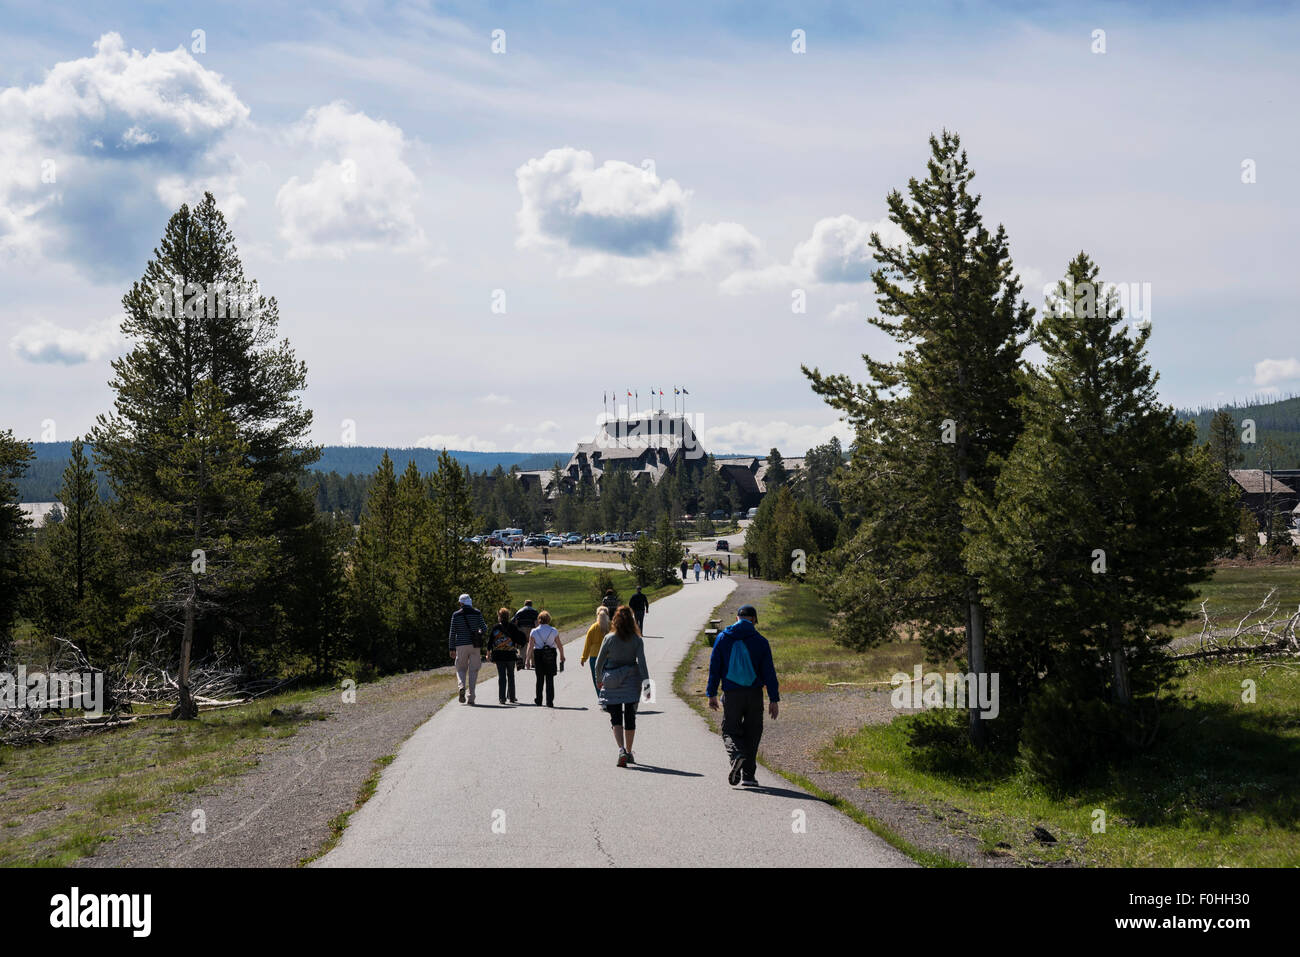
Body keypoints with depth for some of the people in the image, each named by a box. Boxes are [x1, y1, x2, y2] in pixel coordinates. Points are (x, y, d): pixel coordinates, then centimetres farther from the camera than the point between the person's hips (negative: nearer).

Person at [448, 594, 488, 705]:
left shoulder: (456, 614, 0)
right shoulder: (477, 613, 0)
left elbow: (452, 632, 1)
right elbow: (484, 629, -2)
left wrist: (451, 648, 5)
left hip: (461, 646, 0)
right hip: (475, 646, 0)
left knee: (461, 669, 13)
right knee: (473, 671, 6)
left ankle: (461, 686, -16)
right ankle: (471, 697, 1)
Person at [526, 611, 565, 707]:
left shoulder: (534, 631, -3)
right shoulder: (554, 631, -3)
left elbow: (530, 647, -6)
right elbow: (560, 646, 1)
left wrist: (528, 659, -2)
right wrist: (562, 656, 15)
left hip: (538, 655, 1)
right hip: (551, 656, 0)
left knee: (540, 678, 14)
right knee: (550, 679, 4)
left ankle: (538, 700, 22)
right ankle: (549, 701, -1)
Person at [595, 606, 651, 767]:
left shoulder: (609, 638, -5)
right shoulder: (637, 640, -5)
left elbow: (599, 662, 0)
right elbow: (642, 663, -11)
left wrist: (600, 679, 15)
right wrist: (646, 684, -10)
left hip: (612, 684, -1)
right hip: (631, 682, 1)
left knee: (616, 718, 3)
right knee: (630, 718, 14)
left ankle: (621, 749, -18)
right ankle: (628, 752, 22)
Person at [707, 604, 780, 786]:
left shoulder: (722, 639, 2)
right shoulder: (760, 641, -1)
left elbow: (714, 667, 2)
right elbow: (769, 672, -2)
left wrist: (711, 694, 7)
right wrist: (773, 700, 1)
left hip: (731, 695, 0)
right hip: (754, 695, 0)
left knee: (730, 731, 9)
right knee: (752, 734, 11)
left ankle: (736, 755, -22)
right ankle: (748, 775, 10)